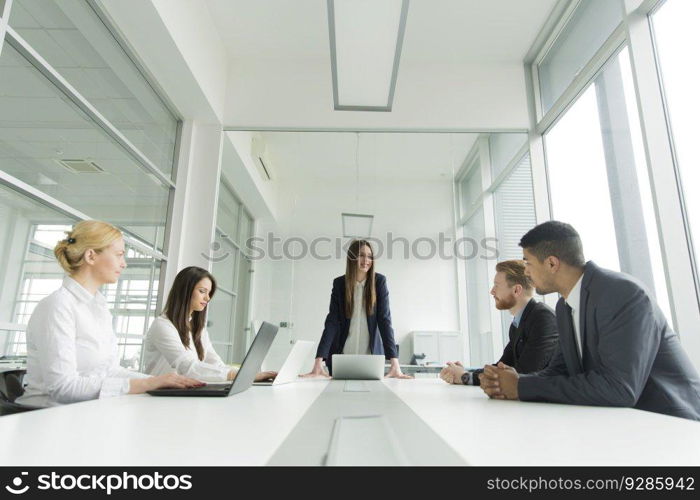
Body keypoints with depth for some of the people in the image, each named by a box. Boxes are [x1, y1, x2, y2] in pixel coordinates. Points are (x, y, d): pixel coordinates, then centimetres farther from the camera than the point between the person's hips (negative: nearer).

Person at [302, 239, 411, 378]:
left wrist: (395, 364, -22)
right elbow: (332, 322, -11)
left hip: (371, 355, 0)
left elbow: (384, 319, -12)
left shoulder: (379, 281, -7)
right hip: (341, 356, 1)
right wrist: (318, 362, -22)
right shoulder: (339, 283, -5)